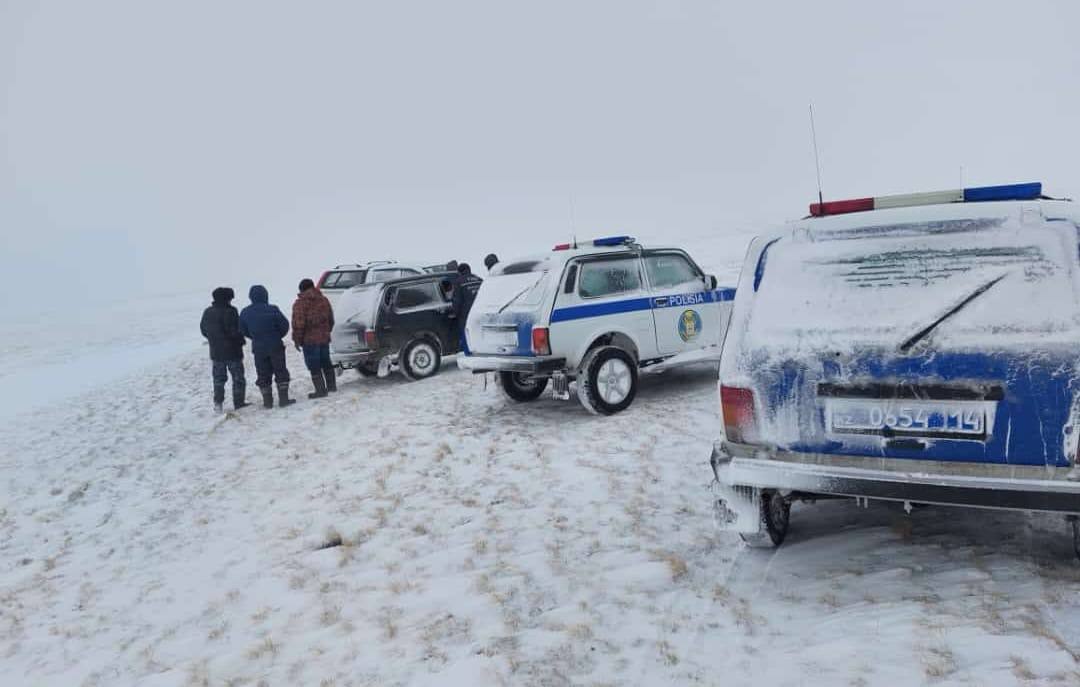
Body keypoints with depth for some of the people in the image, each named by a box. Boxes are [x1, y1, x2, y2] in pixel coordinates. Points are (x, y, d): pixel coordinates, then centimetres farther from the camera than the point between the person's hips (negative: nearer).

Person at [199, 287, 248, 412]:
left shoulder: (207, 312, 5)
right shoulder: (230, 311, -17)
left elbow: (203, 330, 11)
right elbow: (235, 331, -21)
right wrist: (241, 340, -2)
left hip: (215, 352, 6)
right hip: (232, 351, -6)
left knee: (218, 379, 13)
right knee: (238, 377, 5)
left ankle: (218, 403, 10)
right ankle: (239, 402, 6)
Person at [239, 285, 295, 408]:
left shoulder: (245, 313, -3)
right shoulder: (272, 310, -15)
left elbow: (243, 331, 6)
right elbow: (284, 325, -10)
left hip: (258, 348, 3)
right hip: (275, 346, -3)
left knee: (263, 375, 11)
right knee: (281, 373, 8)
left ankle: (267, 401, 12)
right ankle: (283, 399, 6)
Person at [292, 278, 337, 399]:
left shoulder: (300, 303, -12)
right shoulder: (324, 300, 9)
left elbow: (298, 324, -17)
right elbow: (331, 319, 15)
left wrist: (297, 339, -8)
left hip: (309, 340, -6)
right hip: (324, 338, 6)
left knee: (314, 366, -1)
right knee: (326, 362, 19)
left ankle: (321, 390, -1)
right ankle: (331, 385, 27)